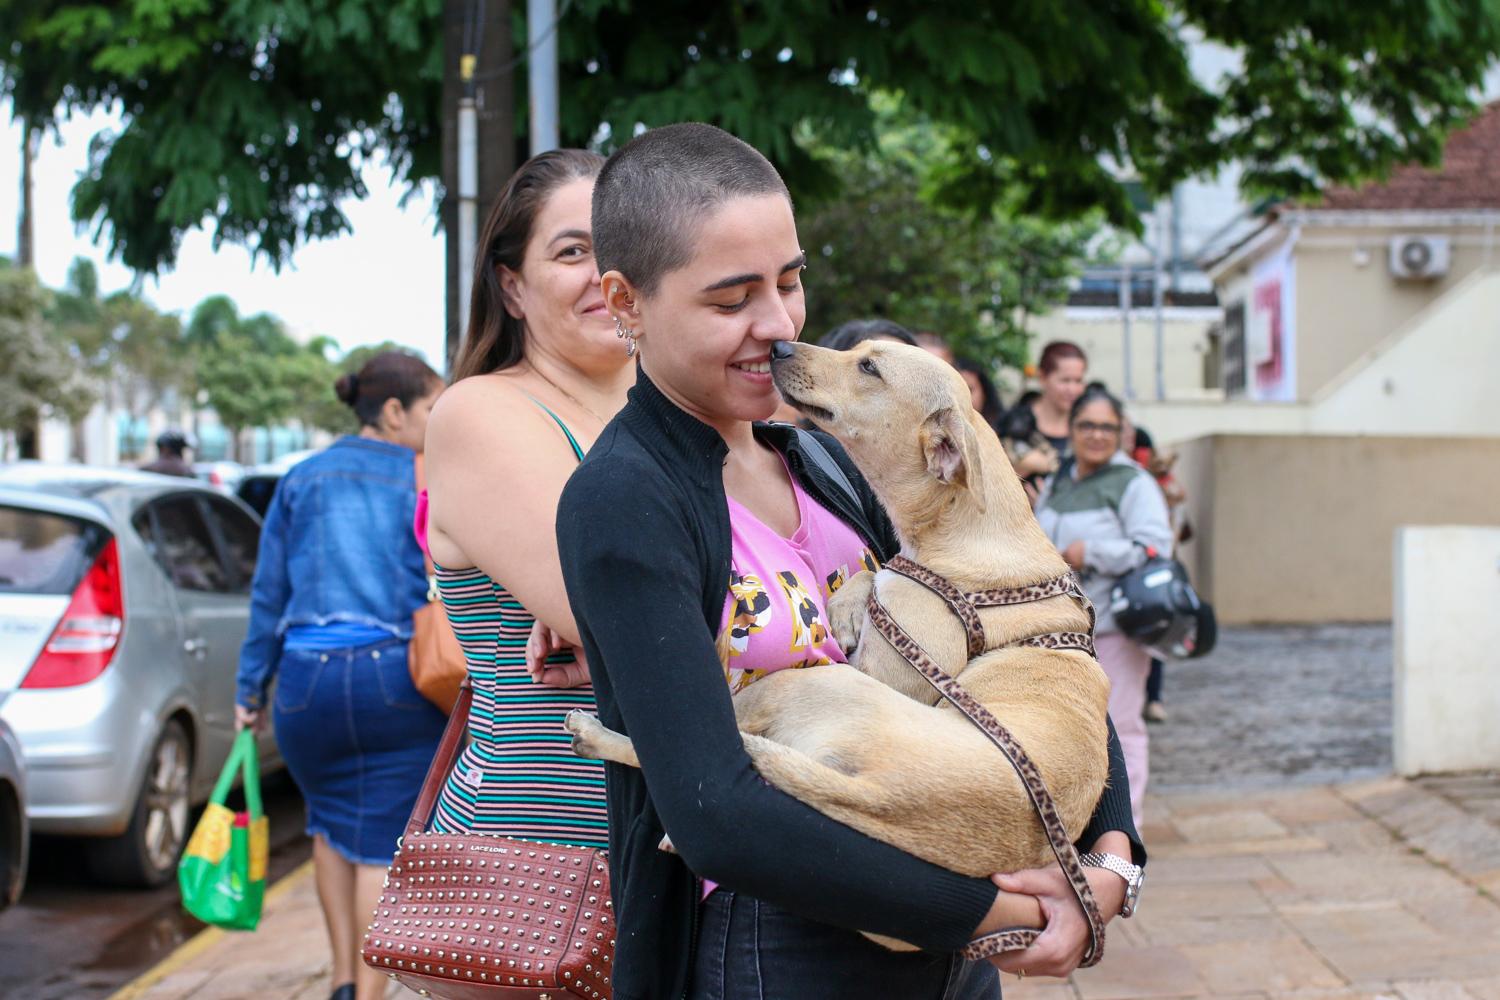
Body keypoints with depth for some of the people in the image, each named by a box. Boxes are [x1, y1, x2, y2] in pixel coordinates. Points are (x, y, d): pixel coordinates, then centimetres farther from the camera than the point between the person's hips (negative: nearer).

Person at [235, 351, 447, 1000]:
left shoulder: (303, 480, 9)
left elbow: (269, 593, 9)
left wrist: (250, 688, 14)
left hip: (307, 680, 3)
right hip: (397, 680, -3)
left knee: (329, 820, 24)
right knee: (382, 840, 5)